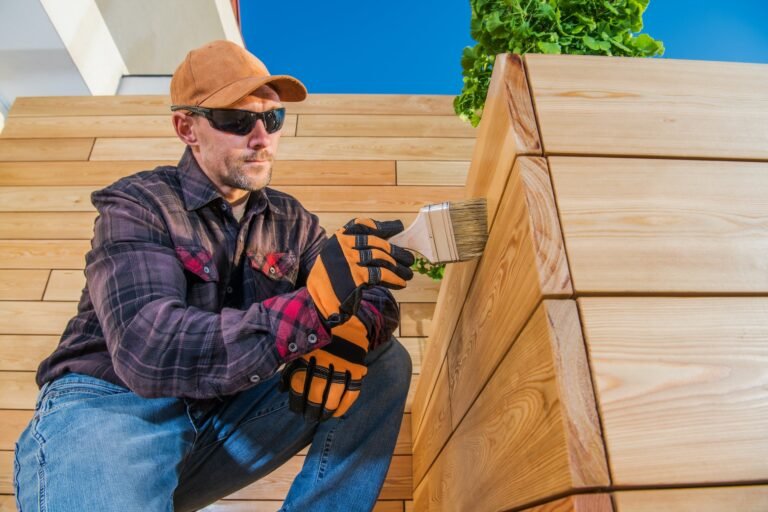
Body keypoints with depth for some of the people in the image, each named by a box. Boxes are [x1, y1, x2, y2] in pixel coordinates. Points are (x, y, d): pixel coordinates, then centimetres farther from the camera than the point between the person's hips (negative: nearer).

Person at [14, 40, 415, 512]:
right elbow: (149, 352, -25)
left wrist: (348, 333, -24)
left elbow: (374, 298, 1)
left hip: (228, 420, 5)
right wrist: (316, 301, -36)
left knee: (387, 362, -8)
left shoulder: (290, 220, 6)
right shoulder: (137, 206, -9)